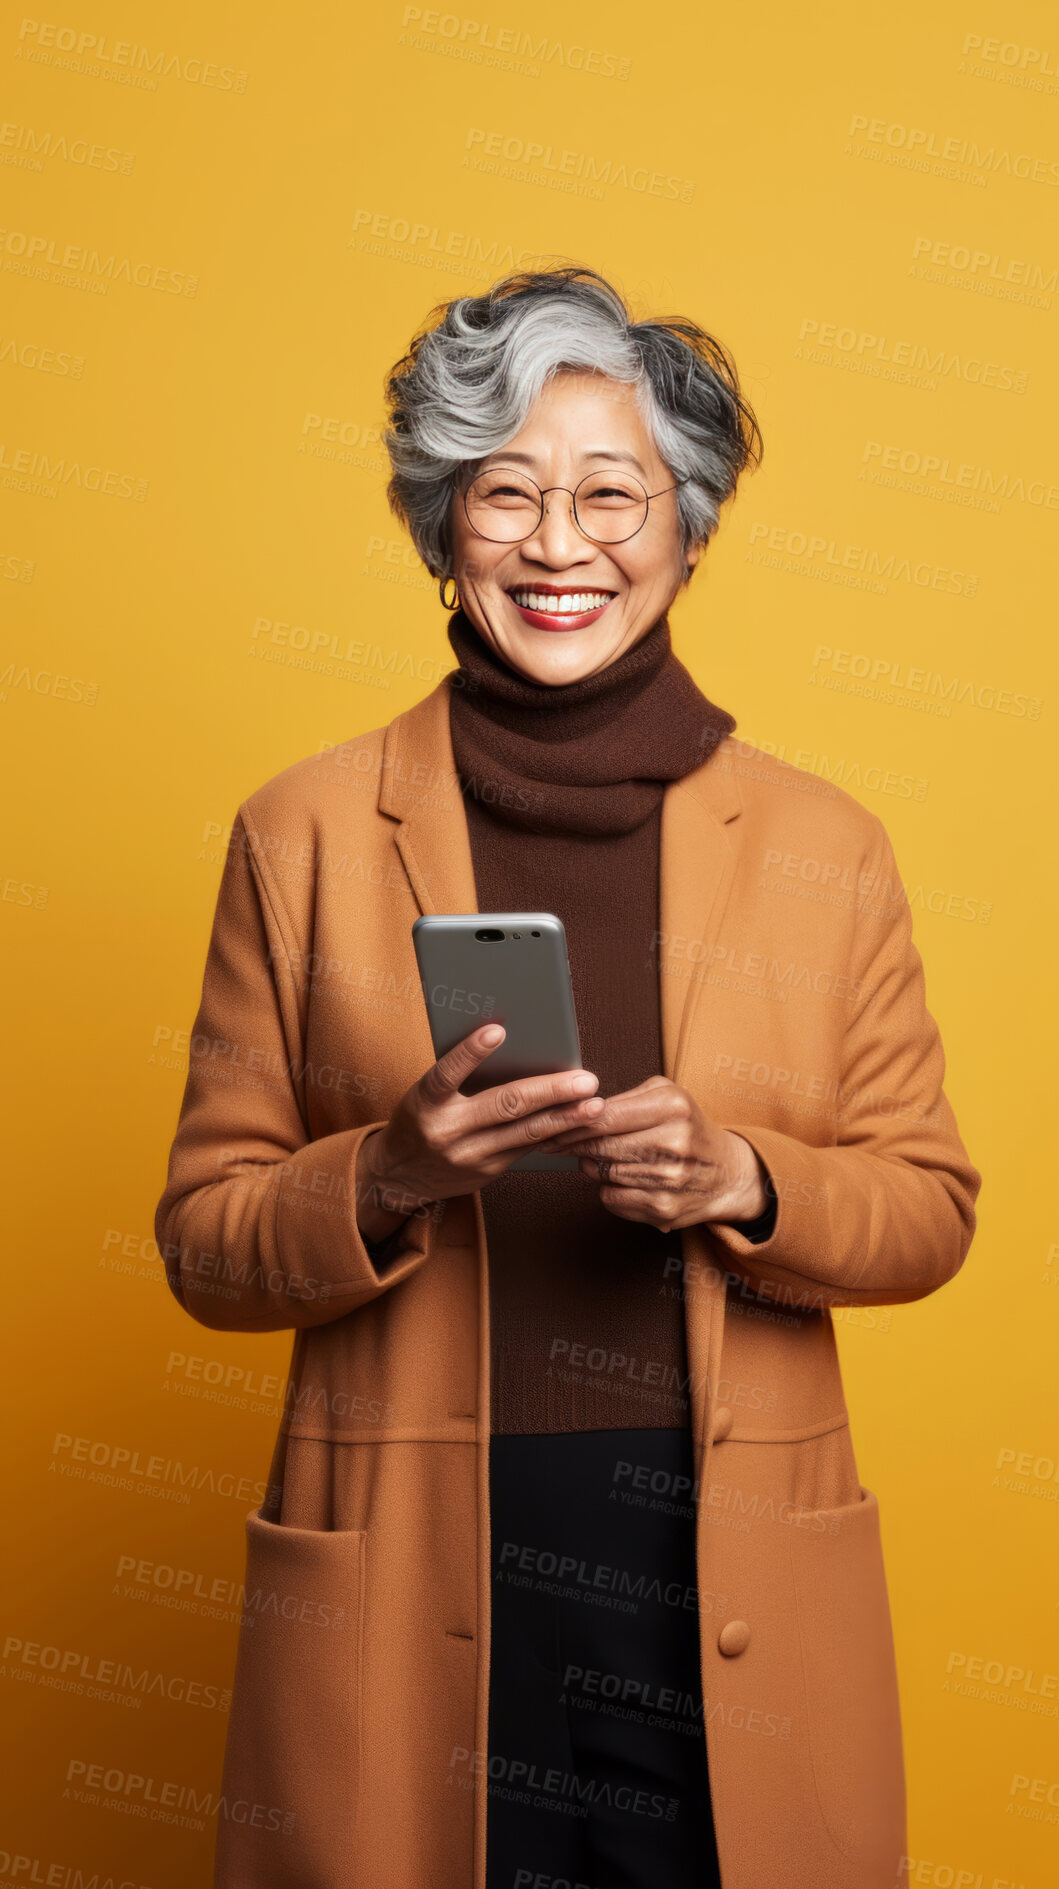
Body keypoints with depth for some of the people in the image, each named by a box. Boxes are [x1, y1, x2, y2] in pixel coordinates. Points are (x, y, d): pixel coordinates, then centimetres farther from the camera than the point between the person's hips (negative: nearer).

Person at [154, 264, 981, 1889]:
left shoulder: (825, 845, 3)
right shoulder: (304, 835, 0)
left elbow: (931, 1208, 5)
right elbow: (204, 1239, 2)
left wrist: (736, 1181, -14)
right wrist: (391, 1177, -17)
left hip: (733, 1586, 1)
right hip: (408, 1590, 0)